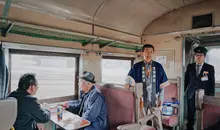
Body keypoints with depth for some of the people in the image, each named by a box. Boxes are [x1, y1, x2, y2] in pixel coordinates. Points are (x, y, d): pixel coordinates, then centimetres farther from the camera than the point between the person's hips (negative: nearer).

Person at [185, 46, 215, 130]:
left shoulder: (210, 68, -1)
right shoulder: (190, 67, 4)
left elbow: (212, 83, 0)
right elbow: (186, 80, 7)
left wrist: (211, 96, -2)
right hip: (191, 95, 2)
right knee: (190, 114, 11)